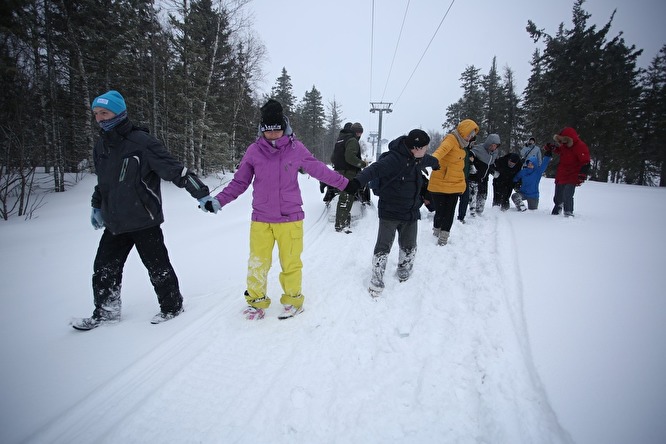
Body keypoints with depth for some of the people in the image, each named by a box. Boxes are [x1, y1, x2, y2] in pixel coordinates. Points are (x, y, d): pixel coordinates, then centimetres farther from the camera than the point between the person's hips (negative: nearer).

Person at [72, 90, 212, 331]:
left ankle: (172, 306, 24)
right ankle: (106, 311, 31)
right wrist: (97, 206, 29)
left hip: (143, 221, -7)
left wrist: (201, 193, -21)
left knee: (157, 266, 5)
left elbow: (173, 169, -18)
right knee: (104, 268, 13)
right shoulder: (100, 147, 10)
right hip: (114, 223, 7)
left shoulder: (141, 142, -15)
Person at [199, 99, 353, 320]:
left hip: (290, 218, -1)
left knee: (290, 262, 8)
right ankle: (256, 300, 29)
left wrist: (345, 184, 7)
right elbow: (239, 182, 5)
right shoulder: (254, 151, -2)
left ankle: (292, 300, 30)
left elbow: (319, 170, 5)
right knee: (257, 263, 8)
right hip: (260, 219, 1)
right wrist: (218, 201, -2)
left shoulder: (296, 149, -5)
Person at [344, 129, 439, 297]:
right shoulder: (394, 158, -23)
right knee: (383, 246, -4)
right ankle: (377, 280, 9)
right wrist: (357, 181, -54)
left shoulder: (418, 159, 5)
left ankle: (404, 271, 41)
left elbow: (429, 160, 29)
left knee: (409, 246, 16)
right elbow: (375, 169, -38)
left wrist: (435, 164, 52)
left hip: (411, 212, 7)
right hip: (390, 212, -7)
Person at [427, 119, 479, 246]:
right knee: (440, 212, 2)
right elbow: (442, 149, -35)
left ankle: (443, 236, 16)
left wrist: (462, 184, 22)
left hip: (454, 186, 7)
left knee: (449, 213, 5)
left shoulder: (461, 144, 14)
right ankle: (437, 230, 29)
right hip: (439, 185, -7)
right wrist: (434, 159, -56)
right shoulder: (451, 139, -12)